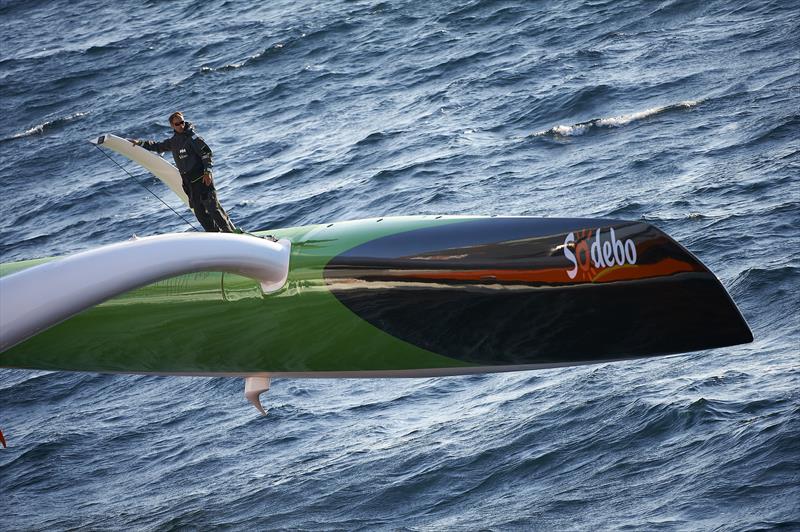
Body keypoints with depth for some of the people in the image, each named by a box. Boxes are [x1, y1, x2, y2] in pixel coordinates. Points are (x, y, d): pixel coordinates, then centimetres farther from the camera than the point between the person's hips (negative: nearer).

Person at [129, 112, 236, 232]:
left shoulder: (193, 138, -6)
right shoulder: (173, 142, 14)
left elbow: (206, 152, -11)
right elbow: (158, 146, 29)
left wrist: (207, 171, -20)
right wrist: (139, 143, 23)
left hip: (201, 178, -7)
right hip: (188, 181, 7)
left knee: (212, 206, -13)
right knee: (199, 211, 3)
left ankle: (231, 233, -13)